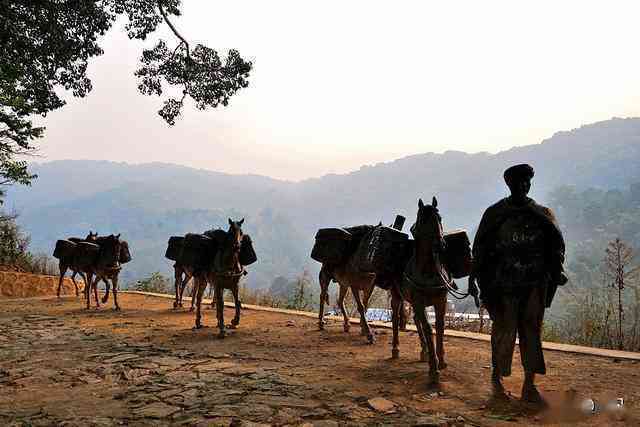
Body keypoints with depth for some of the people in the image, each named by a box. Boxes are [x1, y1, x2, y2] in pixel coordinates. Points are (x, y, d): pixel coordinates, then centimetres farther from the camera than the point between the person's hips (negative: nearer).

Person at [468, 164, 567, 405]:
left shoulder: (542, 214, 9)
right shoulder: (495, 214, 2)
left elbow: (556, 244, 8)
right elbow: (480, 248, 1)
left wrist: (557, 271, -8)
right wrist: (473, 276, -4)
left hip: (535, 283, 3)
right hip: (504, 283, -3)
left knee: (532, 331, 5)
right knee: (504, 330, 3)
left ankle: (529, 386, 14)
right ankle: (496, 378, 22)